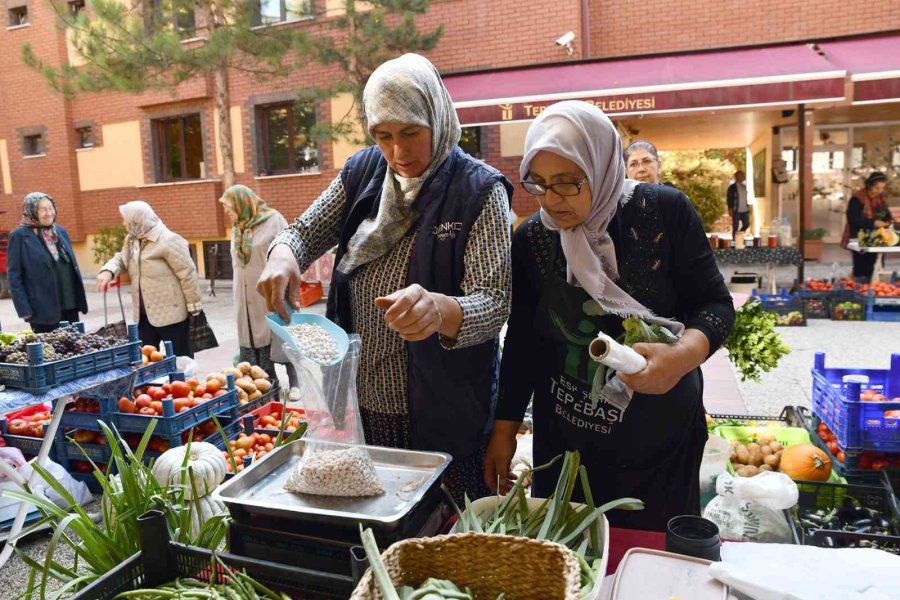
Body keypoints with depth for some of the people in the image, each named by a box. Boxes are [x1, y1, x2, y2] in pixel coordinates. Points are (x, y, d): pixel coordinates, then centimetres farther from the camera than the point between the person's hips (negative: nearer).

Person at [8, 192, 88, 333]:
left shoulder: (60, 231, 12)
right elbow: (14, 276, -7)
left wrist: (79, 299, 10)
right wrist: (24, 309, -13)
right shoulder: (19, 236, -5)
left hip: (70, 305, 5)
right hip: (43, 309, -5)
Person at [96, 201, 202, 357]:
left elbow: (187, 274, -15)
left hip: (171, 314, -8)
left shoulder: (168, 241, -15)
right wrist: (107, 271, -9)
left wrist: (194, 307, -13)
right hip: (144, 315, 8)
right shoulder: (131, 240, 10)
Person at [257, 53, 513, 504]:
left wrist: (440, 309, -42)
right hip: (363, 403, 5)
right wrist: (283, 254, -15)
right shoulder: (362, 171, 1)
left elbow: (494, 303, -20)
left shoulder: (479, 190, -13)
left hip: (445, 414, -4)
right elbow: (306, 232, 10)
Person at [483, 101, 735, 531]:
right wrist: (504, 430, 3)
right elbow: (522, 343, 1)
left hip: (661, 435, -1)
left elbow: (715, 304, -6)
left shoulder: (666, 213, -12)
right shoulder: (531, 239, -5)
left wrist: (684, 355, -27)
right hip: (565, 440, 2)